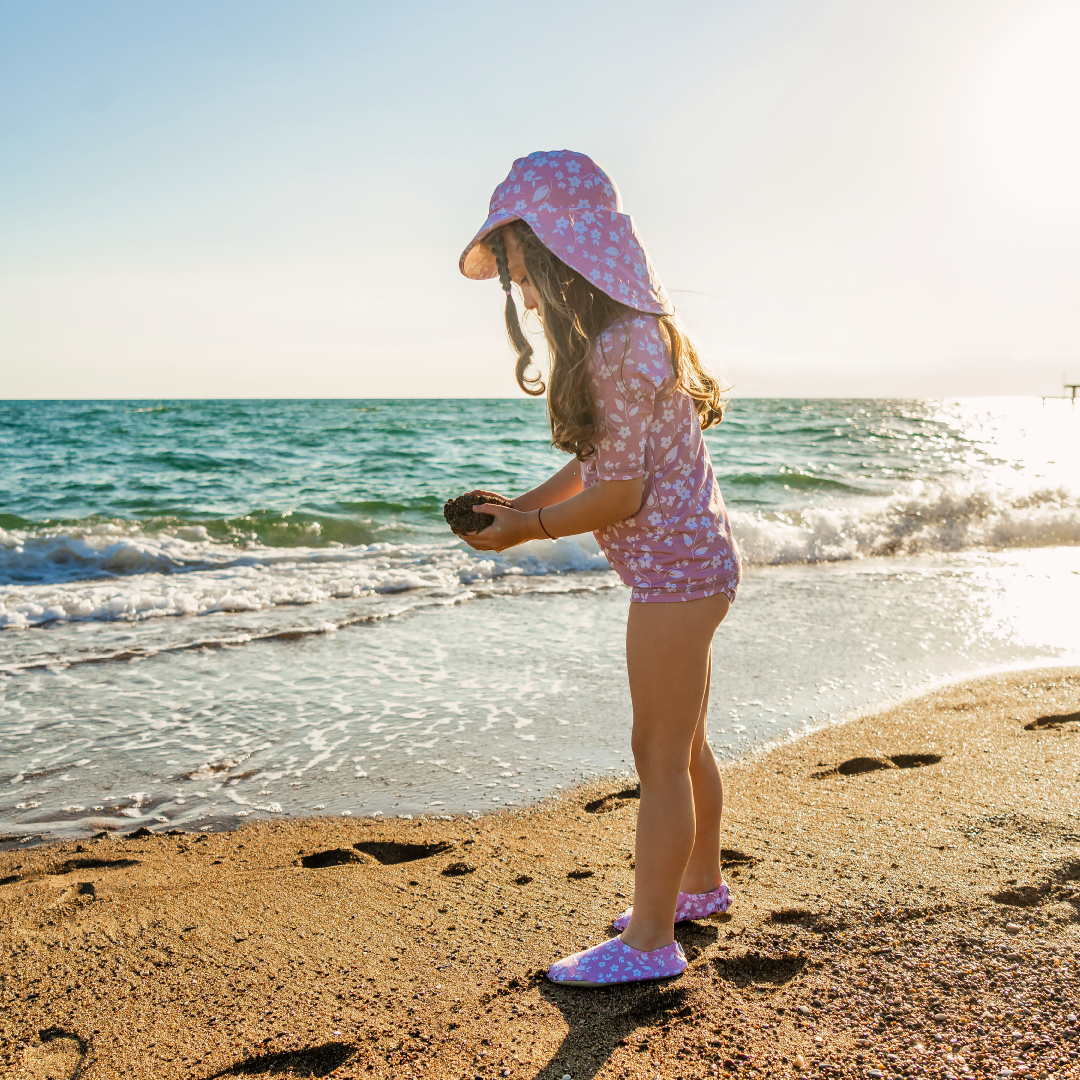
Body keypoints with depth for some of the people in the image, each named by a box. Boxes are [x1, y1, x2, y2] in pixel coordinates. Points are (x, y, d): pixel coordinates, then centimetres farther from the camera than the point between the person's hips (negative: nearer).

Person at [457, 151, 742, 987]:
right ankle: (701, 884, 39)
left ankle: (650, 940, 10)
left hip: (673, 568, -10)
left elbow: (620, 492, -23)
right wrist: (521, 505, 4)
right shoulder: (625, 334, 11)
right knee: (684, 744, 22)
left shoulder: (619, 348, -22)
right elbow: (597, 462, 14)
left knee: (659, 754, -1)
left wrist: (534, 528, -10)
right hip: (690, 563, 10)